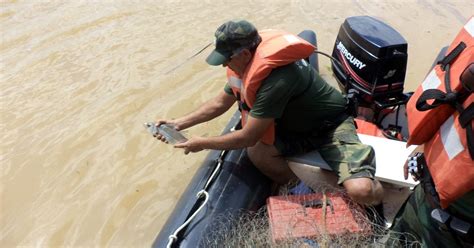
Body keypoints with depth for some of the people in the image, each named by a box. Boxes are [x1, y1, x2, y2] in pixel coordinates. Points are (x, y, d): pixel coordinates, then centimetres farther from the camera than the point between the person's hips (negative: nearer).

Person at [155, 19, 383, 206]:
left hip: (332, 125, -7)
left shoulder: (276, 80, -36)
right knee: (256, 153, -21)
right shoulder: (246, 64, -8)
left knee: (362, 191, -27)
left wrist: (203, 144, -14)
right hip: (297, 125, 7)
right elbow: (221, 102, 7)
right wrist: (179, 123, 4)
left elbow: (248, 137, -28)